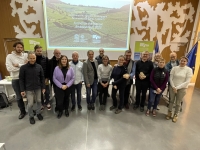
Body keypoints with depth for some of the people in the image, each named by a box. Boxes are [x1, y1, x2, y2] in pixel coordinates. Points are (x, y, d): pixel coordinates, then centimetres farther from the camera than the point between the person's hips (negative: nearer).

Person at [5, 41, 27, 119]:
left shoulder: (26, 55, 0)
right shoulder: (10, 56, -5)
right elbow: (9, 68, -18)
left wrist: (18, 65, -17)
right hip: (16, 80, 0)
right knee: (19, 97, 13)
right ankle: (22, 111, 32)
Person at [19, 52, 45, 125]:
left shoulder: (39, 67, -2)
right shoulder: (23, 67, -8)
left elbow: (42, 78, 3)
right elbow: (21, 79, -5)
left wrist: (43, 87, 3)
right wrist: (22, 90, -7)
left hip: (38, 88, 2)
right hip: (29, 89, -2)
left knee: (39, 101, 13)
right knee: (30, 104, 3)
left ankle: (38, 113, 35)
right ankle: (31, 116, 25)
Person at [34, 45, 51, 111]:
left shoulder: (45, 58, -2)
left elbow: (48, 69, -3)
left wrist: (47, 78, -8)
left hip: (45, 78, 0)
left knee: (46, 91, 9)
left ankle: (47, 103, 28)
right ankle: (42, 104, 29)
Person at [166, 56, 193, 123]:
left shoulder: (189, 70, -8)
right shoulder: (174, 68, -3)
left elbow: (187, 82, -11)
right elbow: (171, 78, -2)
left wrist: (177, 87, -15)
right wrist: (173, 87, -12)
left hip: (182, 89, -1)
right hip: (172, 87, 1)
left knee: (178, 103, 11)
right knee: (171, 101, 14)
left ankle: (176, 115, 31)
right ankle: (169, 112, 34)